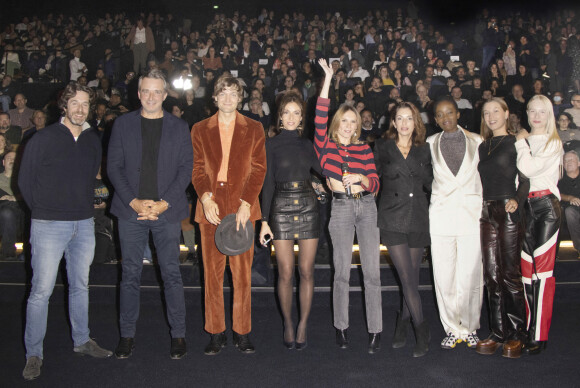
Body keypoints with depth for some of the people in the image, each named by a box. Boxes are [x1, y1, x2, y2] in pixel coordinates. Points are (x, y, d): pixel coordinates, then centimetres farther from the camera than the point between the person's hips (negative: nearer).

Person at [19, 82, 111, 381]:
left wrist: (83, 207, 10)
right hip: (49, 225, -4)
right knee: (41, 291, -1)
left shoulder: (93, 141, 7)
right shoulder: (43, 139, -6)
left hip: (84, 224, 5)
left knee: (80, 286, 15)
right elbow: (25, 181, 0)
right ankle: (33, 354, 12)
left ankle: (81, 341, 30)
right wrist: (44, 210, 4)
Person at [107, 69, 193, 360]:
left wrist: (164, 203, -10)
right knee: (130, 274, 7)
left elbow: (186, 168, 1)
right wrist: (134, 202, -10)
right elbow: (114, 167, 3)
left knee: (171, 273, 3)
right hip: (131, 209, 1)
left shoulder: (179, 127, 6)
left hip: (167, 211, -1)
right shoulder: (123, 124, 8)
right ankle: (127, 335, 19)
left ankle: (178, 334, 14)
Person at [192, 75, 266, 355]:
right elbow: (197, 169, 7)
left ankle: (242, 332, 13)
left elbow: (258, 169, 3)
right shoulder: (200, 130, 13)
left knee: (243, 273, 1)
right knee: (212, 273, 3)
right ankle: (216, 334, 15)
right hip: (210, 208, 1)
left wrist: (245, 204, -9)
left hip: (241, 208, -1)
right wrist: (205, 197, -11)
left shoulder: (254, 129, 10)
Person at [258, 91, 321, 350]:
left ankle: (303, 325, 16)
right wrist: (264, 220, -3)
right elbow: (267, 183, 1)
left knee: (306, 271, 3)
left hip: (308, 207, 2)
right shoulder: (272, 145, 4)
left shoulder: (306, 145, 11)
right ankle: (288, 324, 18)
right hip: (281, 209, -2)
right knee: (286, 272, 0)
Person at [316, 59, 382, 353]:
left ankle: (375, 330, 8)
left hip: (367, 207, 2)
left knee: (372, 271, 0)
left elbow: (375, 183, 6)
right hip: (341, 208, -2)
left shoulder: (364, 149, 11)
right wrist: (327, 80, -12)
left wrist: (362, 179, -17)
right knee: (342, 271, 3)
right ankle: (341, 327, 16)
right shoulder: (325, 145, 6)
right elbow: (319, 118, -10)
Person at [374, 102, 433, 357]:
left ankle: (403, 324, 22)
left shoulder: (423, 150, 12)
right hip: (393, 218, -3)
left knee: (412, 277, 5)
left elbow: (429, 183, 14)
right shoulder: (382, 148, 6)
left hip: (418, 218, 3)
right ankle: (421, 330, -1)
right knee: (407, 277, -8)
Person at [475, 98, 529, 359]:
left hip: (509, 212, -5)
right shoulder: (483, 146, 17)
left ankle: (515, 335, 7)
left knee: (510, 273, -3)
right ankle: (498, 333, 12)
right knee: (492, 274, 5)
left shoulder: (516, 143, 0)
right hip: (486, 212, 6)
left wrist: (517, 200, -22)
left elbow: (525, 179, -5)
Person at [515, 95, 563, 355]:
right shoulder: (524, 142, 17)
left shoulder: (554, 143, 1)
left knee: (543, 269, -8)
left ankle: (539, 335, -6)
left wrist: (522, 143, -1)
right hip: (525, 207, 5)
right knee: (526, 268, 5)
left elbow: (529, 168, -14)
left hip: (546, 206, -5)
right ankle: (530, 325, 15)